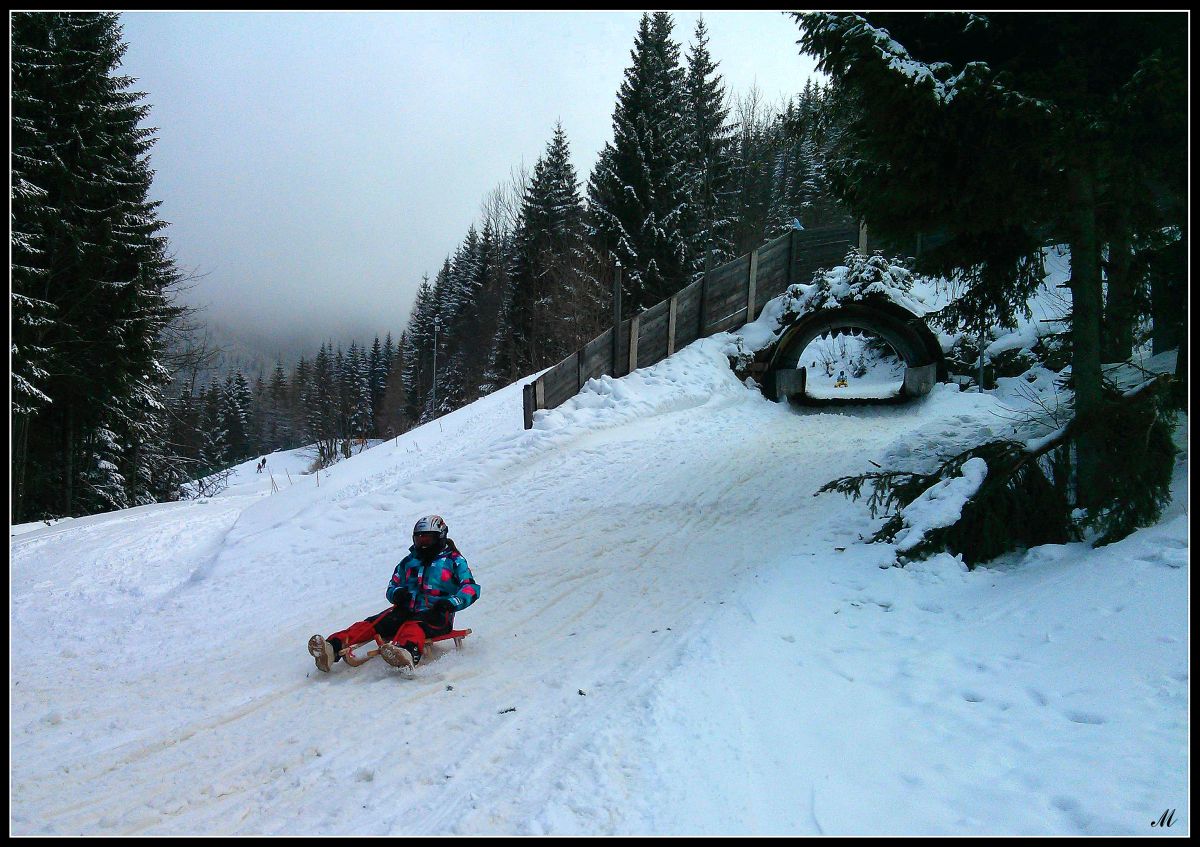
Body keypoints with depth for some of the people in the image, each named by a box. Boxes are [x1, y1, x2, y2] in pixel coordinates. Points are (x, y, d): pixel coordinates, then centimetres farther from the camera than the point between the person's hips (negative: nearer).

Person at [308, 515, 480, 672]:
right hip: (407, 611, 6)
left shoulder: (454, 560, 7)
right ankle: (333, 648, -43)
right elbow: (393, 586, 24)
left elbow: (471, 588, -4)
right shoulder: (408, 562, 23)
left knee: (413, 625, -40)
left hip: (436, 616, -5)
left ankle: (408, 653, -75)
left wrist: (450, 603, -23)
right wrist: (397, 593, -3)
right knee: (374, 623, -22)